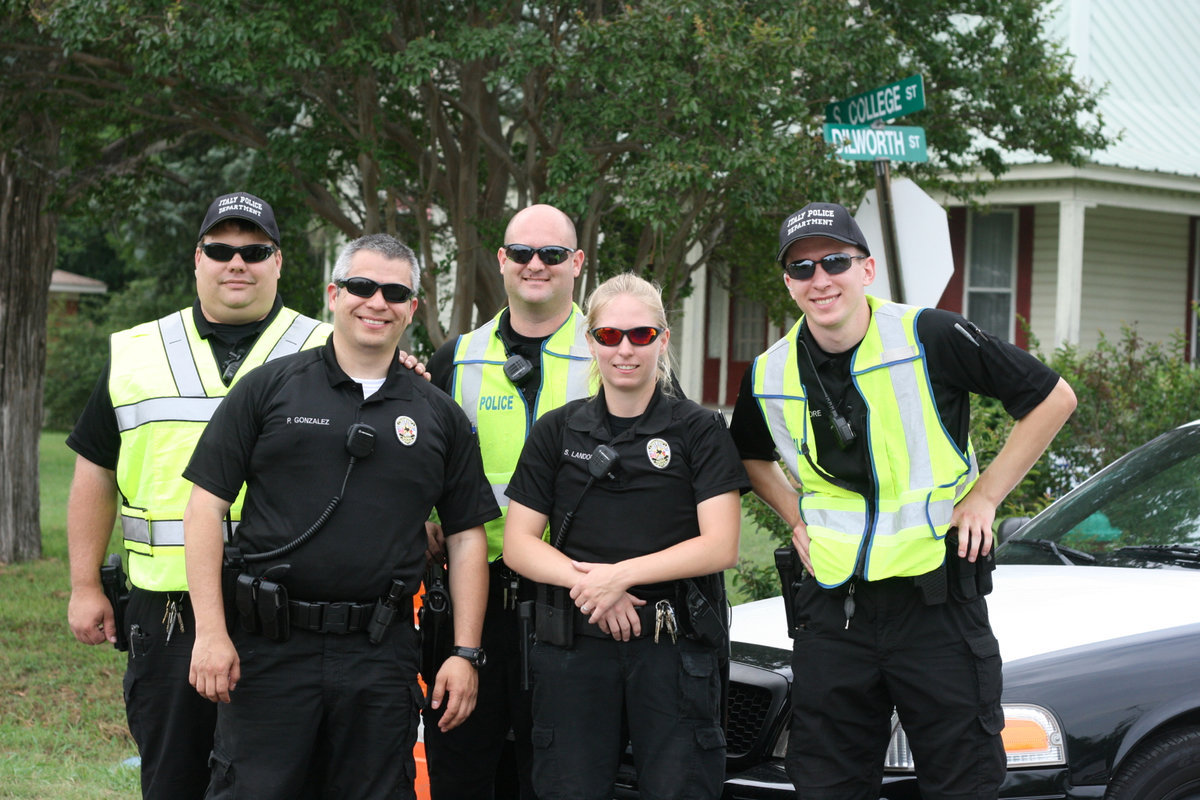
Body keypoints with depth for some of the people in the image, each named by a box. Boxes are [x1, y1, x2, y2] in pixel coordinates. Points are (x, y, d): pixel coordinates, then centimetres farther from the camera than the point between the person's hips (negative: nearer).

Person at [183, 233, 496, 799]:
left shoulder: (439, 416, 10)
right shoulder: (269, 388, 2)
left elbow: (466, 538, 12)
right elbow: (206, 506, -1)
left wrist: (465, 653, 4)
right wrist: (211, 631, -9)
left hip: (381, 656, 2)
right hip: (270, 647, -2)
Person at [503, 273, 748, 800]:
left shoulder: (700, 431, 4)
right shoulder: (557, 431, 10)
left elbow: (720, 546, -5)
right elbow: (518, 544, 7)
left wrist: (620, 574, -13)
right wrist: (587, 581, -11)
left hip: (675, 644, -2)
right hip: (574, 643, 2)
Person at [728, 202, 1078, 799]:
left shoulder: (929, 337, -11)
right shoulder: (770, 375, 2)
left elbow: (1052, 398, -3)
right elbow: (751, 454, 25)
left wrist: (985, 495, -5)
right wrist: (797, 518, 9)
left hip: (939, 599, -3)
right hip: (832, 609, 4)